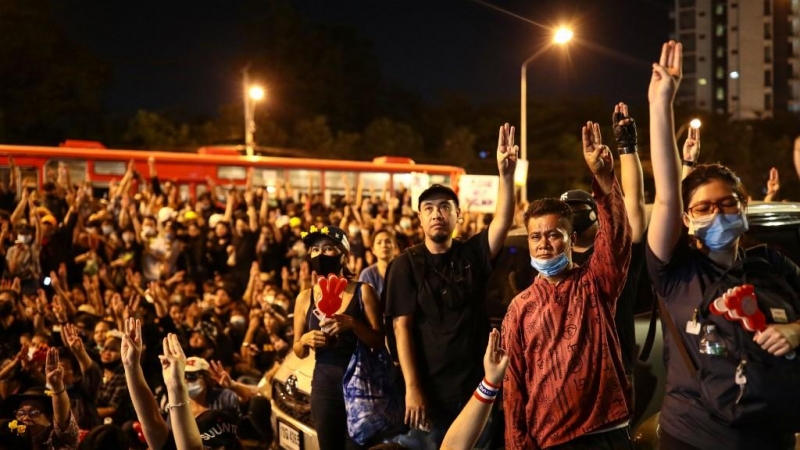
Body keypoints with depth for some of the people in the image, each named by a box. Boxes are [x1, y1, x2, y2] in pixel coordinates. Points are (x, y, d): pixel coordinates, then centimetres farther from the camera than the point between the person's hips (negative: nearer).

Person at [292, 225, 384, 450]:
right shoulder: (305, 298, 5)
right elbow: (299, 352, 11)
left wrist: (352, 324, -22)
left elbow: (379, 342, -7)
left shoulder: (363, 291, -3)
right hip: (324, 385, 3)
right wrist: (305, 340, -10)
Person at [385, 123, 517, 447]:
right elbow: (402, 328, -9)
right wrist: (412, 388, -17)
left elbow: (503, 221, -15)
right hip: (431, 393, -2)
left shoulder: (472, 255, 2)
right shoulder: (406, 265, -4)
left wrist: (506, 174, -31)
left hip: (477, 387, 3)